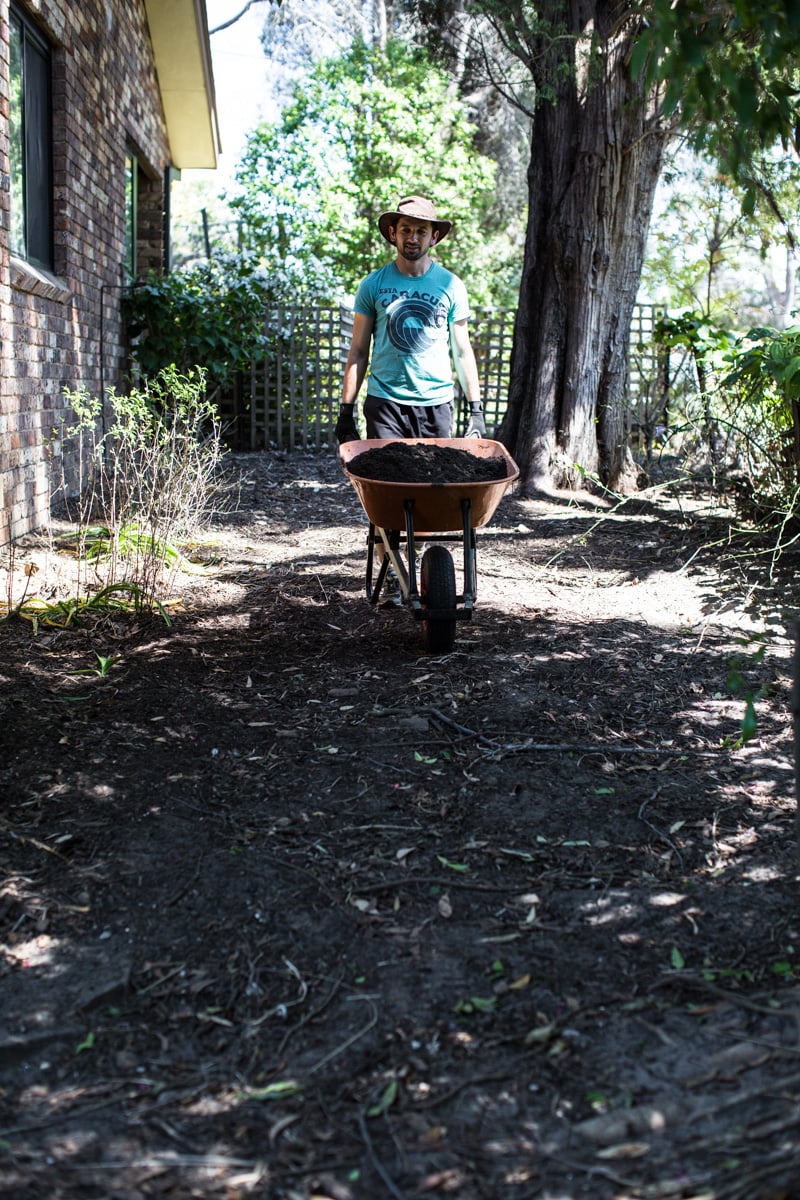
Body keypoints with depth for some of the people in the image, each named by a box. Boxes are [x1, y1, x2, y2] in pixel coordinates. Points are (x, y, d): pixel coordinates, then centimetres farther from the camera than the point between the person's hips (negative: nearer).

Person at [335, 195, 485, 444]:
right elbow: (358, 352, 5)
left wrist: (476, 409, 4)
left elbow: (462, 352, 9)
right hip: (384, 401, -1)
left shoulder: (451, 286, 6)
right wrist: (346, 410, 0)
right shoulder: (373, 285, 4)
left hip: (436, 404, 1)